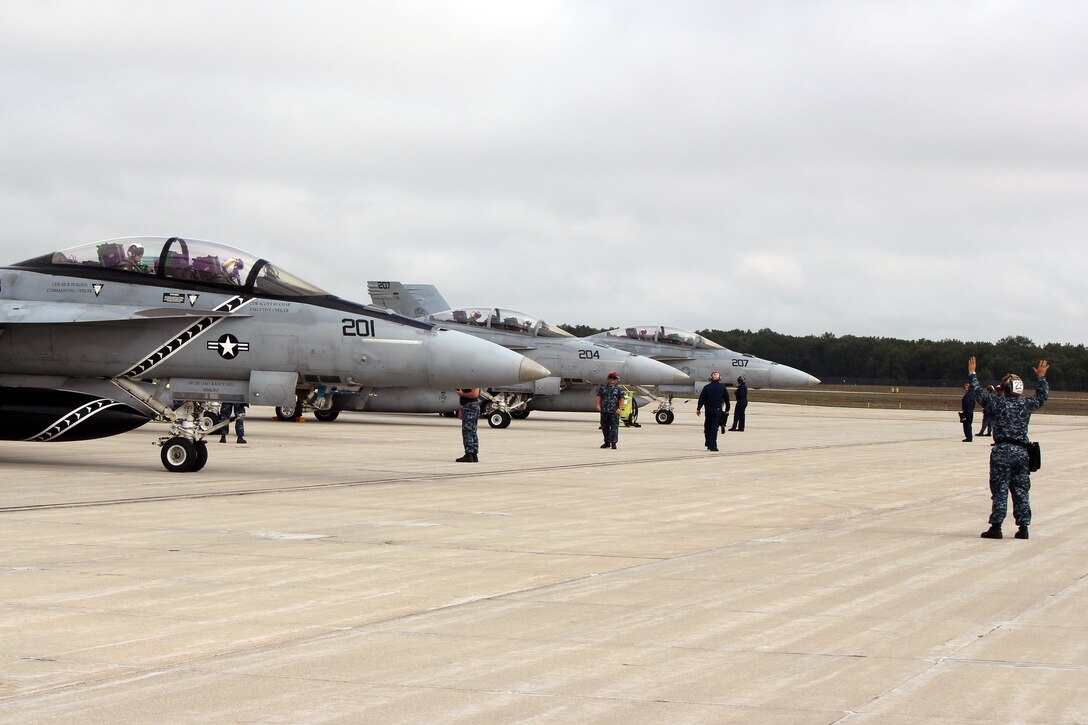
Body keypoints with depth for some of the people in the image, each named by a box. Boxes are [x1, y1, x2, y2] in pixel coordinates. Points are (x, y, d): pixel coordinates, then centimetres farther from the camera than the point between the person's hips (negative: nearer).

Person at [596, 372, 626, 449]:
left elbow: (621, 399, -3)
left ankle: (613, 443, -4)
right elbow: (599, 396, 12)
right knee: (604, 427, 10)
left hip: (614, 411, -4)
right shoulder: (603, 387, 13)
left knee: (614, 427, -6)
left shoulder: (619, 388, 3)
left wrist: (619, 408, -13)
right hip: (604, 410, 4)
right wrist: (598, 405, -1)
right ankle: (607, 442, 21)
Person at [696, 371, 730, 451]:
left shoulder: (706, 387, -2)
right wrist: (727, 410, 18)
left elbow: (701, 399, -2)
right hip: (718, 410, 0)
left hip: (708, 410, 0)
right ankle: (713, 446, -8)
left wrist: (698, 409, 5)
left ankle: (708, 444, 17)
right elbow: (727, 400, 8)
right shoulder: (723, 388, 1)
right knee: (714, 428, -2)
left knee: (707, 428, 15)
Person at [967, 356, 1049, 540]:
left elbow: (978, 392, 5)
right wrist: (1041, 377, 36)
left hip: (1001, 451, -3)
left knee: (1000, 490, 0)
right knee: (1021, 491, 8)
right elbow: (1042, 395, 21)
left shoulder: (997, 402, -6)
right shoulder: (1027, 404, 3)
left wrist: (972, 373, 20)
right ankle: (1023, 527, 9)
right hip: (1021, 451, 3)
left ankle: (996, 527, 0)